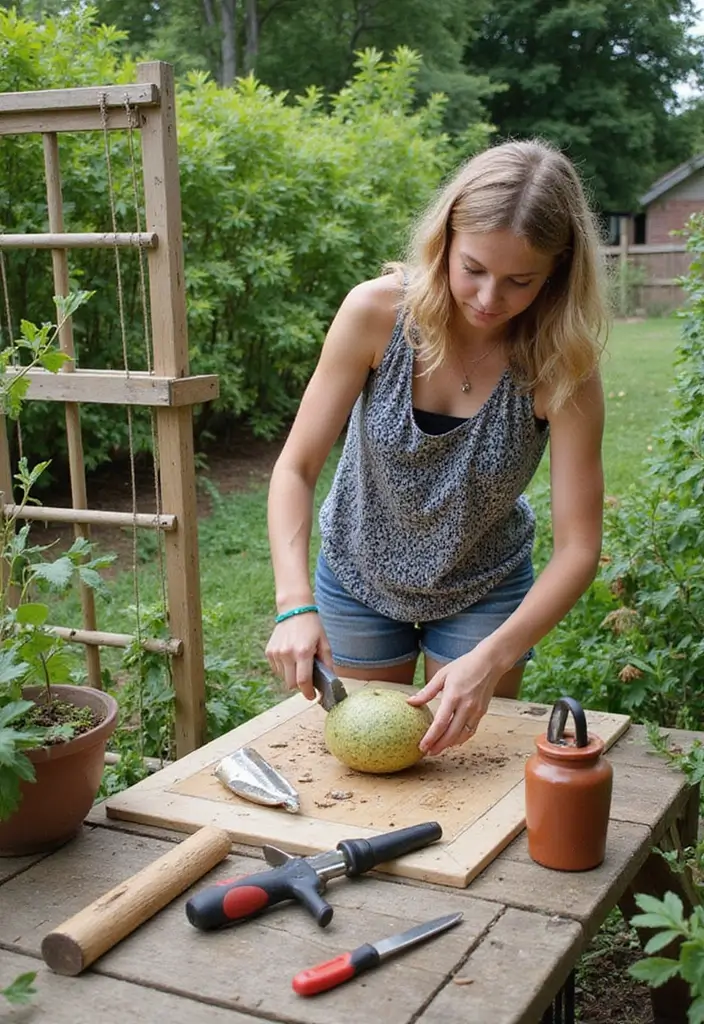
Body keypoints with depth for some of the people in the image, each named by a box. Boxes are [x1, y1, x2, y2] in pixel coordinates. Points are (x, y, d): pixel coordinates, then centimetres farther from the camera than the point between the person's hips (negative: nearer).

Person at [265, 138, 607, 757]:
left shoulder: (561, 363, -26)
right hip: (359, 573, 1)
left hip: (483, 590, 0)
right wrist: (295, 604, -35)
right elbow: (296, 468, -21)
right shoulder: (379, 312, -25)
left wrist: (490, 662, -37)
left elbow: (578, 547, -25)